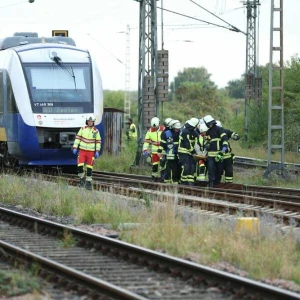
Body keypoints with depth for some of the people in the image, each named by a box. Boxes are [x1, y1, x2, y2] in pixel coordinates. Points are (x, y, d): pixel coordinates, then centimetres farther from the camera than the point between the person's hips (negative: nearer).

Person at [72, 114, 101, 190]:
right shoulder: (82, 129, 1)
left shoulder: (96, 131, 0)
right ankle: (82, 179, 11)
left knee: (89, 168, 1)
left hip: (91, 152, 0)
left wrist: (97, 151, -2)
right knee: (80, 166, -12)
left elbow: (98, 141, 4)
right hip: (82, 150, 0)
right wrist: (75, 147, -2)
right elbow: (77, 138, 4)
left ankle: (88, 182, 12)